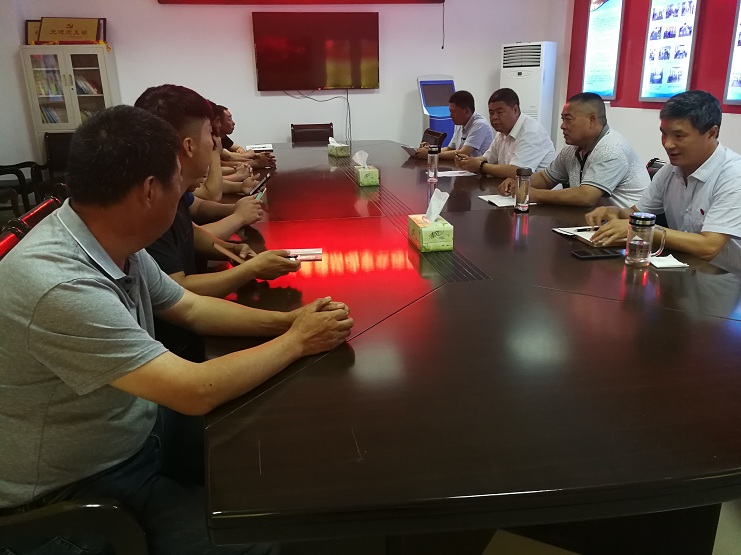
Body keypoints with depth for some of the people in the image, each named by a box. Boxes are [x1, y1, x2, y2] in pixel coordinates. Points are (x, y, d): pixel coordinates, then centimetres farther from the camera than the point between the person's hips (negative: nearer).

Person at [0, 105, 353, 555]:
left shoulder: (114, 244, -7)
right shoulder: (61, 286, -35)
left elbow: (190, 308, 6)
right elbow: (196, 391, -33)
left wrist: (284, 321, -7)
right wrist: (297, 341, -19)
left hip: (136, 432, 8)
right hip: (78, 488, -8)